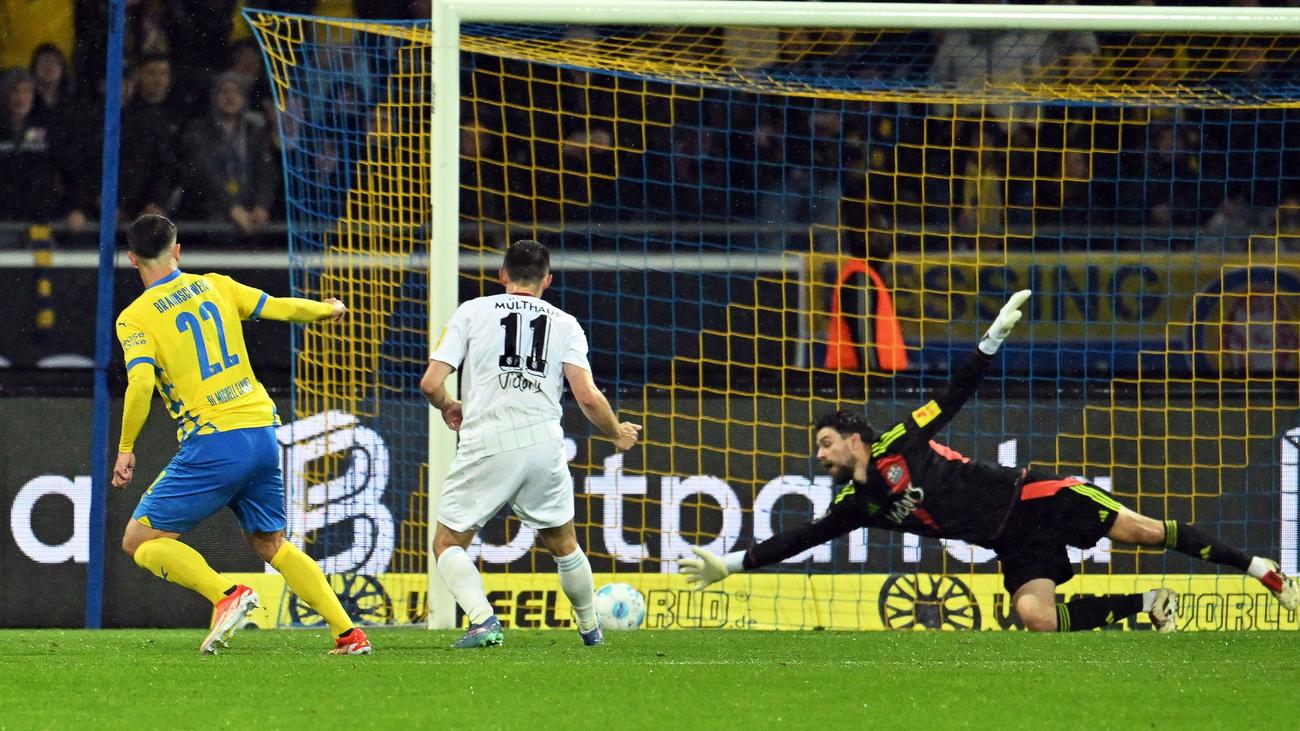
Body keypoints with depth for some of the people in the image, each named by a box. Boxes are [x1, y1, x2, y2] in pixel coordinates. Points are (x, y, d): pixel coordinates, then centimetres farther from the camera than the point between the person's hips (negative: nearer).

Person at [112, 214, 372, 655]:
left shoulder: (135, 318, -4)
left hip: (213, 446, -6)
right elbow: (281, 308, 16)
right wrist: (328, 309, 36)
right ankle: (349, 633, 12)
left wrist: (126, 448, -7)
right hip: (263, 435, 6)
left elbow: (141, 383, -18)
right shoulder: (215, 287, 10)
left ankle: (226, 595, -16)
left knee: (140, 540, 3)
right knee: (270, 545, 22)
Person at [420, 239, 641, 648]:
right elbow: (587, 397, 1)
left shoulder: (472, 311, 7)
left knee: (448, 544, 8)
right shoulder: (564, 323, 10)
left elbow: (431, 384, 0)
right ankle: (590, 627, 34)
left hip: (484, 446, -2)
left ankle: (482, 619, -14)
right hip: (543, 445, 2)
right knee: (563, 545, 24)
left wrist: (449, 409, 23)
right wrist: (618, 434, 20)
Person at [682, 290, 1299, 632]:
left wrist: (993, 337, -13)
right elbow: (799, 540, 8)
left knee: (1141, 531, -14)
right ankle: (1148, 604, -5)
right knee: (1036, 615, -21)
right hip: (1018, 550, 4)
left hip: (1035, 500, -4)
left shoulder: (900, 444, -2)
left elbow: (956, 394, -2)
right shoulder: (856, 505, 8)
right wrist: (729, 564, 3)